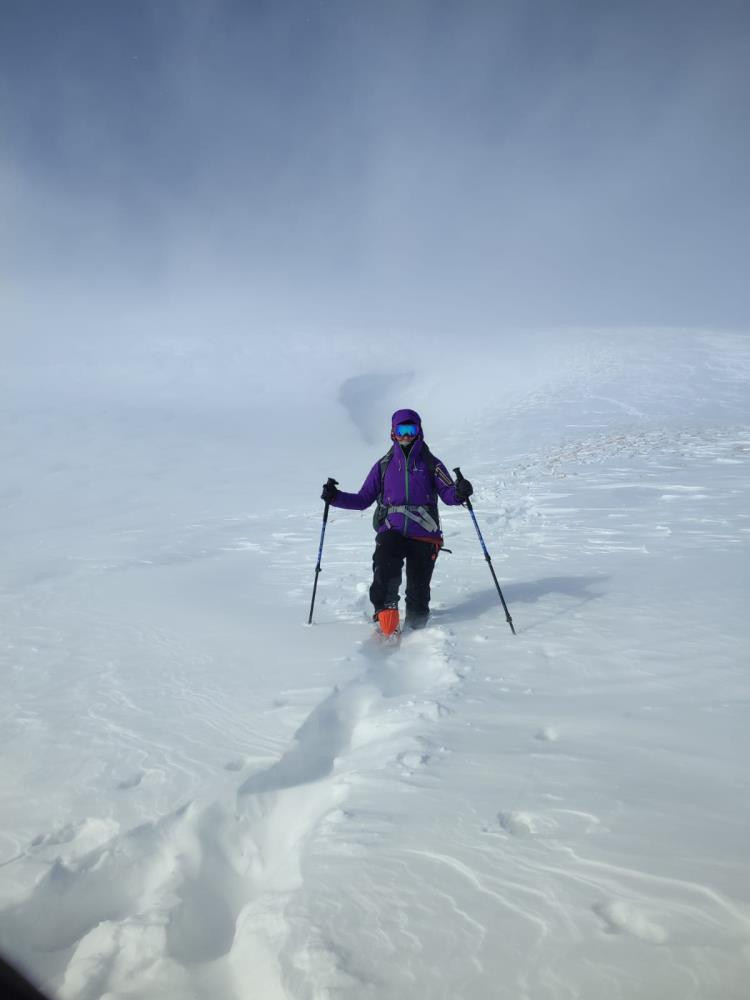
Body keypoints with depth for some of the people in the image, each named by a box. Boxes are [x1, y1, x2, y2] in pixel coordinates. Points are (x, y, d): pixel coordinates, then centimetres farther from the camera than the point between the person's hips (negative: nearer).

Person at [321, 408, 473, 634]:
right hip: (392, 531, 1)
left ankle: (416, 629, 13)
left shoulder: (430, 464, 10)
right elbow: (364, 499, 14)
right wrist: (335, 497, 1)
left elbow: (448, 494, 0)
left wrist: (460, 493, -23)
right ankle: (385, 609, -18)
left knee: (418, 588, -3)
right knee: (385, 565, -30)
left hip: (423, 534, 0)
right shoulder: (383, 466, 15)